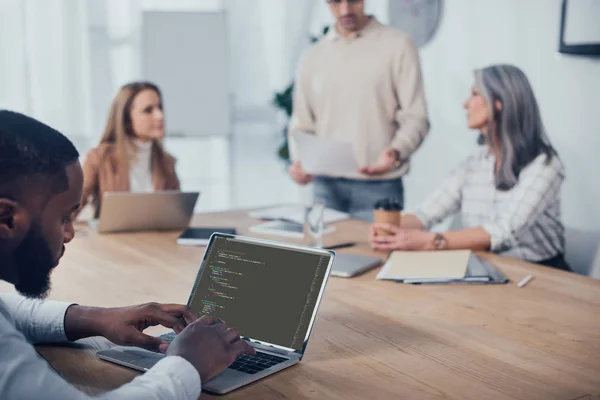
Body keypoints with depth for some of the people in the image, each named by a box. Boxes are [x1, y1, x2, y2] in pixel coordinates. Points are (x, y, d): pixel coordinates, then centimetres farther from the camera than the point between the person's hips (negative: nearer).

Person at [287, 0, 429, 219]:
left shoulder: (398, 45, 0)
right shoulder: (312, 57, 12)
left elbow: (415, 117, -4)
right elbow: (302, 125, 14)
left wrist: (395, 153, -22)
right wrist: (299, 162, -5)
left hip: (378, 187, -3)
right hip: (326, 187, 3)